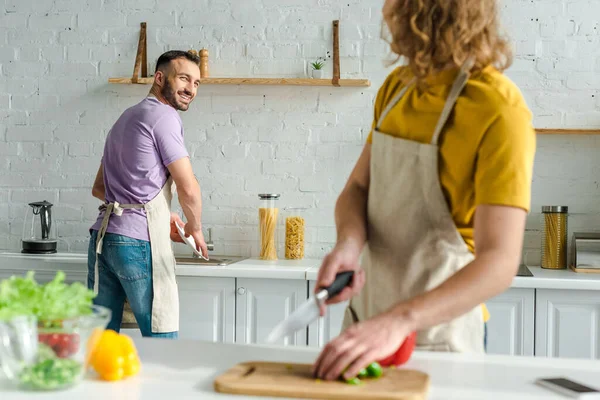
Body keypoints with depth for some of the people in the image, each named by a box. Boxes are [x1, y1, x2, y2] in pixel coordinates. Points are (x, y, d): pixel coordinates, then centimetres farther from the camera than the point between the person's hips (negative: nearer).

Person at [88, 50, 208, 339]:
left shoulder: (127, 117, 22)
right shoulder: (163, 115, -5)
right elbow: (188, 189, -10)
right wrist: (195, 228, 10)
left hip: (102, 236, 9)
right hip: (138, 242, -9)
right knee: (162, 344, -3)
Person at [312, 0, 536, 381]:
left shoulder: (501, 113, -20)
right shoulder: (397, 85, 2)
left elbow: (499, 263, -26)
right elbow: (358, 188, 5)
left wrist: (399, 321, -39)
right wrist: (349, 244, -17)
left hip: (438, 332, -6)